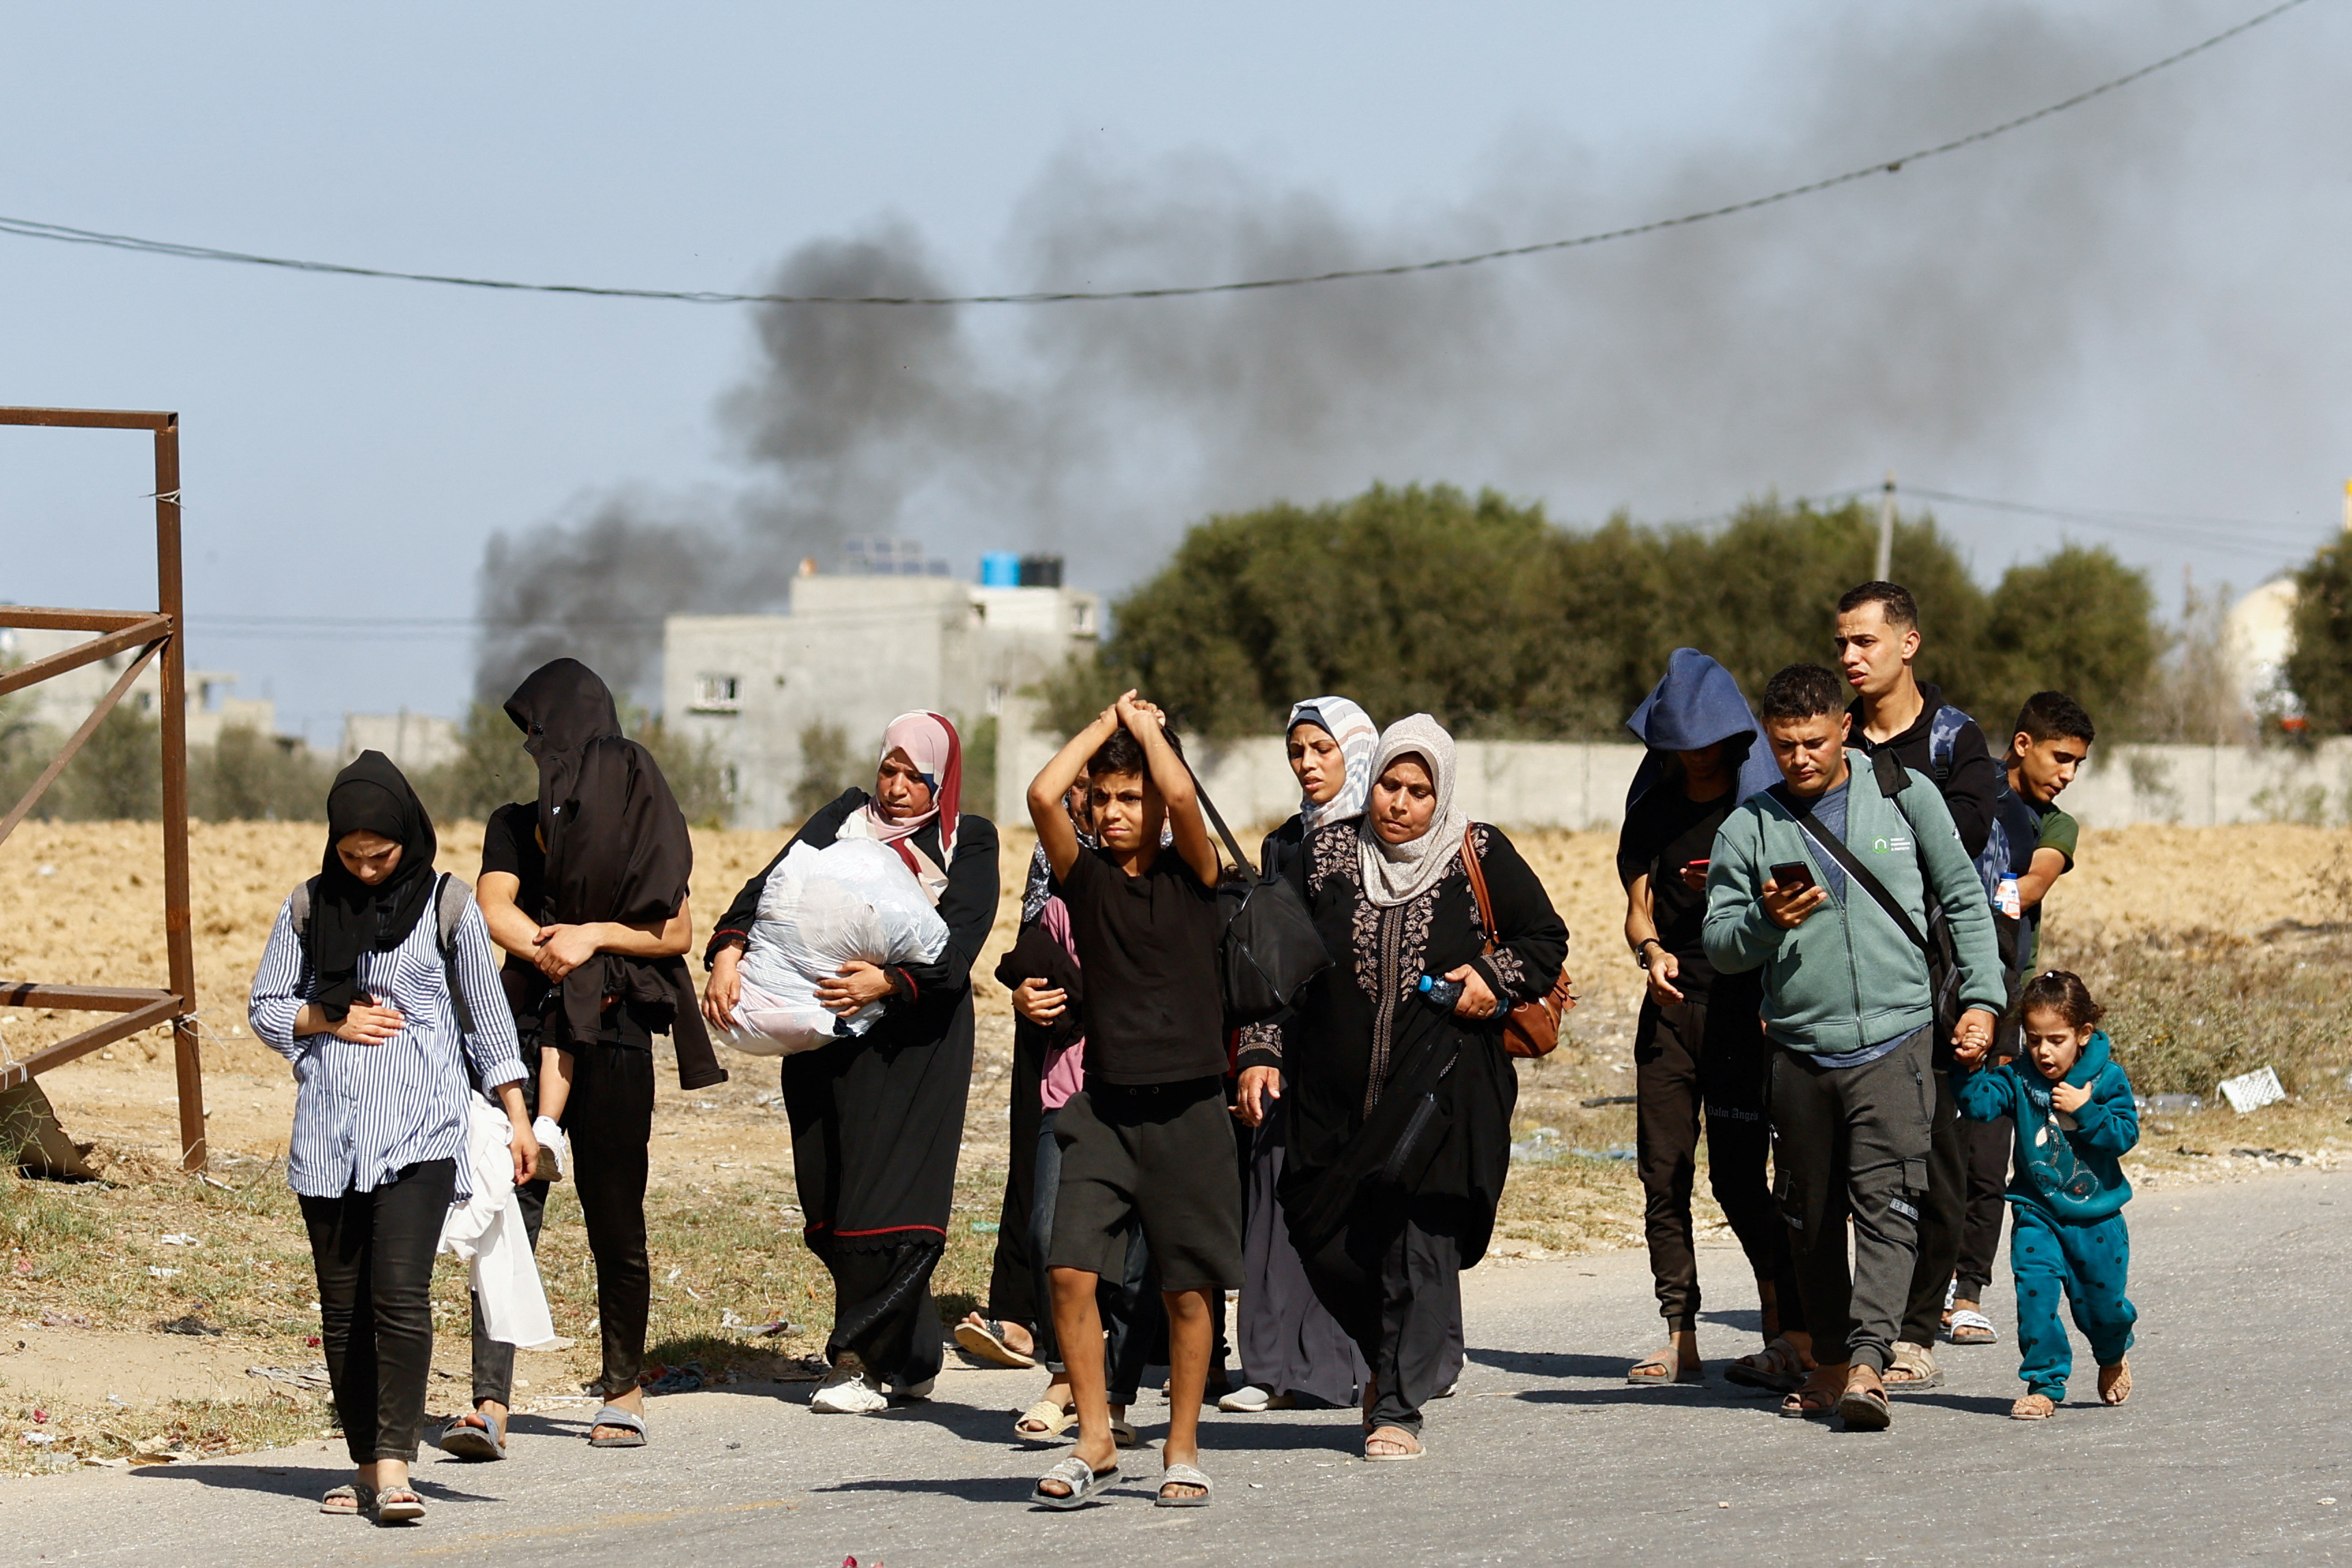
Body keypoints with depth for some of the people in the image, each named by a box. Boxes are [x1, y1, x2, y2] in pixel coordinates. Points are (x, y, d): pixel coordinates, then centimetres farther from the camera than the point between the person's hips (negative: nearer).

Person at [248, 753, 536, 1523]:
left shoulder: (445, 906, 4)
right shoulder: (309, 907, 9)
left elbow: (487, 1014, 9)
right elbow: (265, 1007, 14)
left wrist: (518, 1116, 8)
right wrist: (333, 1020, -4)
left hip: (419, 1124, -3)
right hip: (328, 1124, 3)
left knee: (399, 1293, -15)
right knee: (341, 1305, 4)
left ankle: (394, 1470, -18)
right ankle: (365, 1465, 12)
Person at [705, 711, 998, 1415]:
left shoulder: (967, 842, 6)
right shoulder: (848, 818, 13)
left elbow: (958, 941, -9)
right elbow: (776, 883, -1)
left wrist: (889, 981, -26)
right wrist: (730, 948, -20)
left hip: (914, 1044, -3)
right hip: (827, 1042, 4)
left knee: (887, 1201, -12)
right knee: (831, 1196, 2)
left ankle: (862, 1359, -5)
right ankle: (910, 1362, 13)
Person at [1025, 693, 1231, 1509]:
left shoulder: (1193, 877, 1)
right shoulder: (1086, 876, 6)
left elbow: (1183, 795, -17)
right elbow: (1042, 794, -9)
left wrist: (1146, 726, 0)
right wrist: (1106, 724, 2)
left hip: (1187, 1110, -2)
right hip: (1103, 1109, 2)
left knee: (1187, 1288, 4)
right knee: (1070, 1270, -10)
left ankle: (1182, 1450, 16)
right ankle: (1094, 1443, 0)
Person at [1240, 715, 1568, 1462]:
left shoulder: (1480, 857, 1)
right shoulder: (1325, 855, 5)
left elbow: (1546, 940, 10)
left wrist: (1495, 979, -8)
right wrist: (1261, 1052, 0)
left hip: (1441, 1088, -3)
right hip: (1333, 1087, 3)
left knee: (1420, 1239, -10)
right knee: (1325, 1246, 2)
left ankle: (1397, 1407, -2)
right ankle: (1393, 1359, 30)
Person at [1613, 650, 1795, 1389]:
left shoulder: (1764, 804, 1)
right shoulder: (1653, 808, 15)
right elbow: (1639, 908, 14)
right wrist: (1651, 951, -6)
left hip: (1742, 1006, -5)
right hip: (1672, 1005, 5)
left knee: (1737, 1177, -10)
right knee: (1664, 1174, 1)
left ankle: (1796, 1332, -4)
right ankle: (1680, 1340, 6)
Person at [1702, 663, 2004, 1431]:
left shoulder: (1905, 796, 4)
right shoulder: (1748, 828, 5)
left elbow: (1963, 896, 11)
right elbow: (1718, 945, 6)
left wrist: (1982, 994, 4)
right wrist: (1765, 923, -15)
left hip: (1894, 1042, -2)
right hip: (1799, 1047, 2)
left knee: (1887, 1205, -14)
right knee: (1811, 1217, 9)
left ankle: (1869, 1361, -23)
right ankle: (1830, 1360, 22)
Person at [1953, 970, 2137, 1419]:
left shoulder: (2107, 1079, -6)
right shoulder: (2018, 1078, -4)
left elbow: (2126, 1134, -13)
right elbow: (1980, 1105, -16)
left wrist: (2085, 1112, -23)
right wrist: (1970, 1071, -31)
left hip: (2096, 1217, -1)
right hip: (2037, 1213, 1)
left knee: (2102, 1304, 10)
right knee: (2035, 1294, -14)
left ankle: (2112, 1358, 42)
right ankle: (2044, 1383, -3)